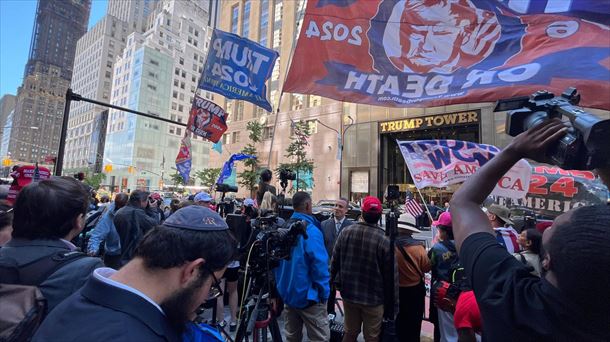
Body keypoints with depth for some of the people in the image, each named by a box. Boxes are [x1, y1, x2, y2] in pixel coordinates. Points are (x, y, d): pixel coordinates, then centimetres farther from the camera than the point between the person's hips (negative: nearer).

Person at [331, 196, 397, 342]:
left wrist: (336, 283, 14)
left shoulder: (346, 232, -9)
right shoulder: (384, 240, -19)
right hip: (373, 297, -3)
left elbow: (335, 261, -1)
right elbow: (391, 274, -13)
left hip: (349, 293, 4)